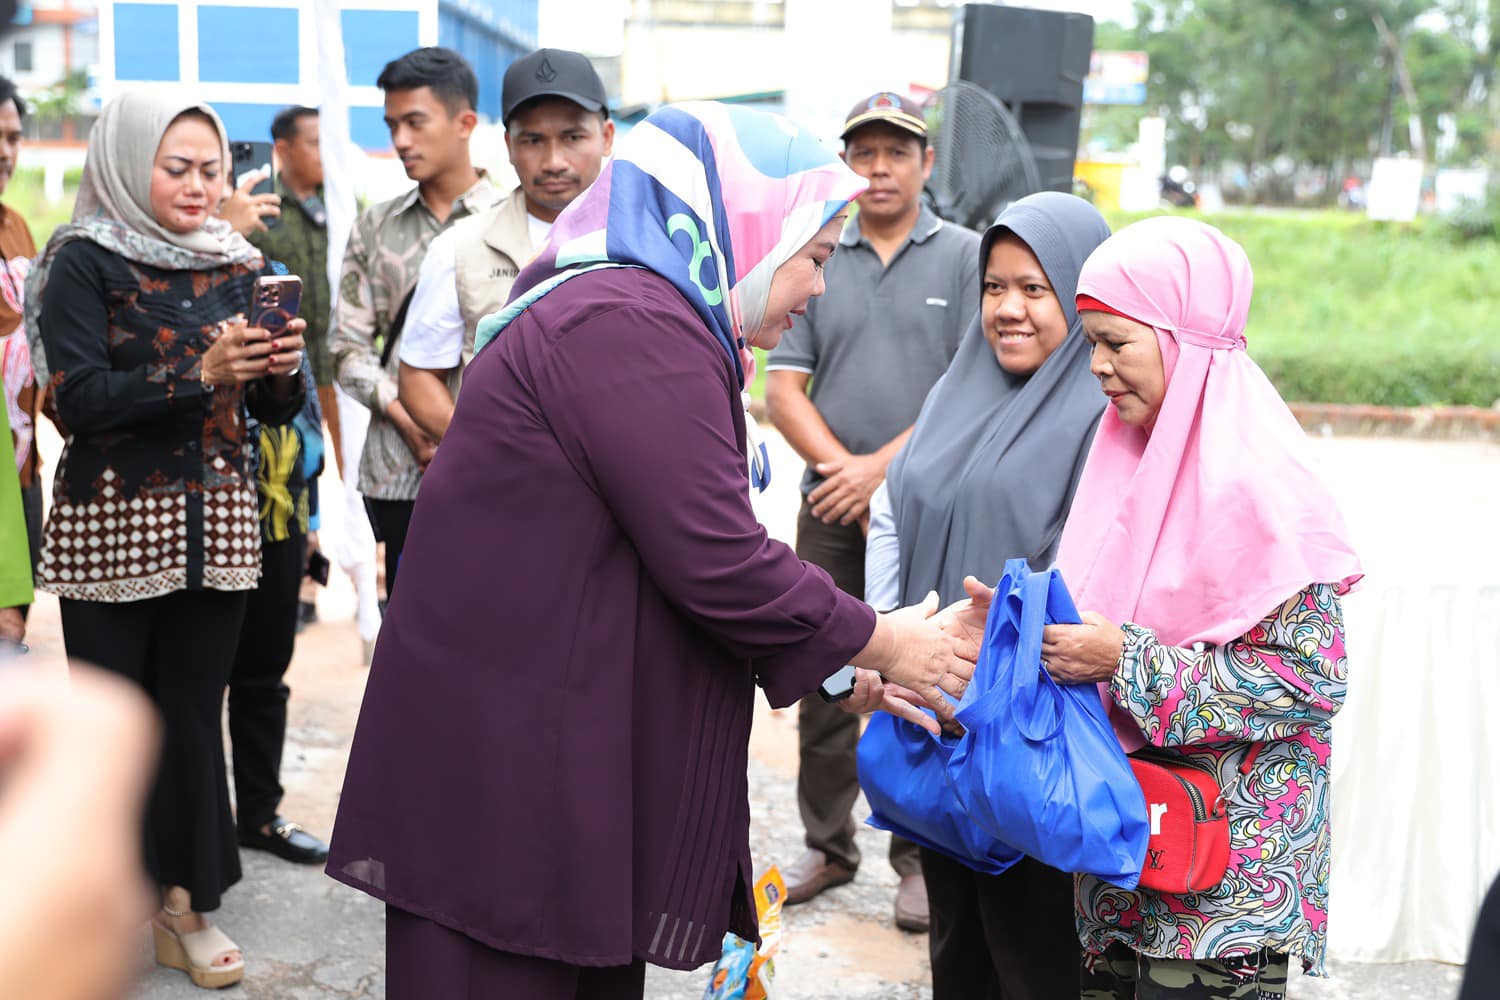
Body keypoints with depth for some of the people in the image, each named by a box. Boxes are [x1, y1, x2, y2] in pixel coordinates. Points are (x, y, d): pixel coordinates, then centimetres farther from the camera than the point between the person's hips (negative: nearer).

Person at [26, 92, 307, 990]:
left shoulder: (238, 263, 9)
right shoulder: (85, 261, -3)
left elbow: (273, 408, 10)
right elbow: (79, 399, -13)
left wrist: (282, 371, -13)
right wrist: (199, 374, -22)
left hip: (215, 517, 4)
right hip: (114, 520, -3)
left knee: (196, 709, 7)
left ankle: (186, 901, 18)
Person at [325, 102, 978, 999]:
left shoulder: (633, 316, 14)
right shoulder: (631, 328, -20)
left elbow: (692, 549, 14)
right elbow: (717, 564, -22)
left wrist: (857, 659, 9)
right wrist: (882, 643, -8)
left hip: (563, 753, 10)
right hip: (507, 769, -10)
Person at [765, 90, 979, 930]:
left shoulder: (968, 257, 1)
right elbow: (783, 390, 4)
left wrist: (882, 468, -13)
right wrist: (841, 468, -10)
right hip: (832, 512, 3)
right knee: (823, 684, 9)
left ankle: (922, 858, 16)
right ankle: (828, 848, 23)